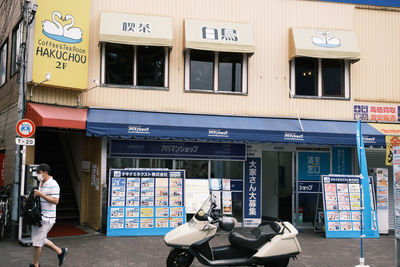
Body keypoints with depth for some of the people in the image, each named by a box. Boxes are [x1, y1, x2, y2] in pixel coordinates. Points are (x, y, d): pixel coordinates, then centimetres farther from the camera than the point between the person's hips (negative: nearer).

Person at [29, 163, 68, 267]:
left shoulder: (53, 184, -15)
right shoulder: (41, 183, 14)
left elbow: (55, 201, -22)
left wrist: (41, 194, -24)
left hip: (46, 217, -10)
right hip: (38, 216, 10)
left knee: (37, 241, -3)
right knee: (41, 239, 16)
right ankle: (60, 252, 28)